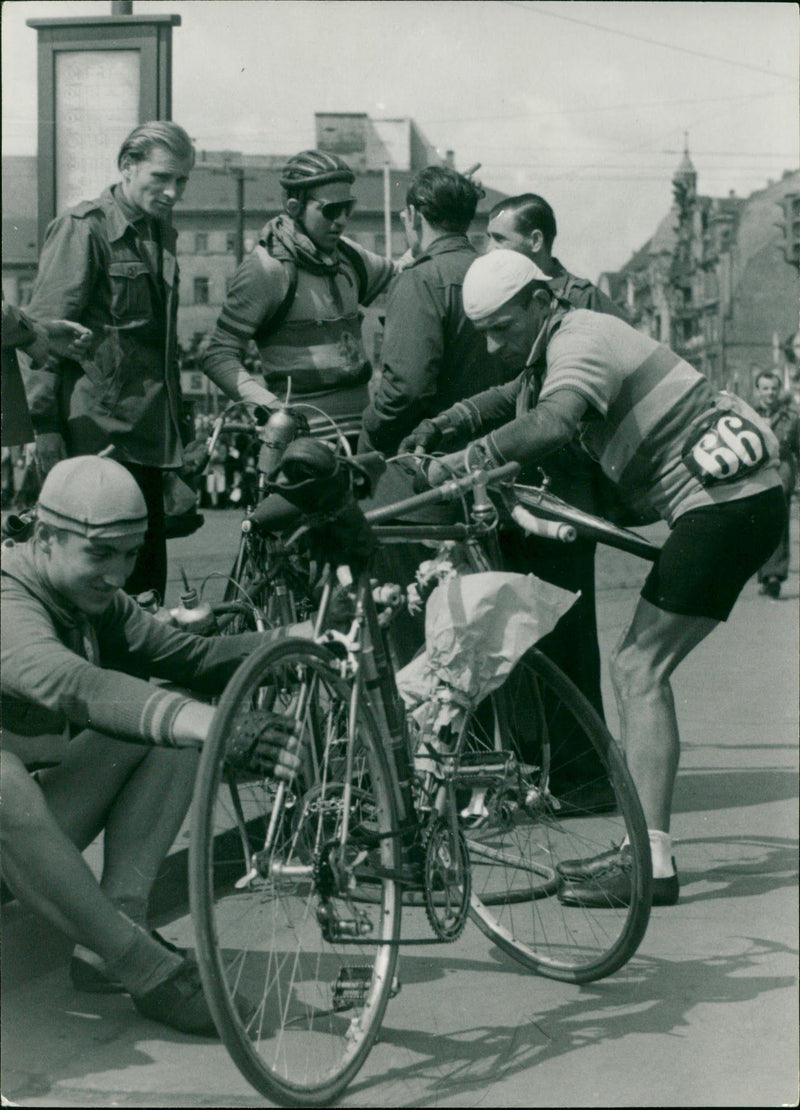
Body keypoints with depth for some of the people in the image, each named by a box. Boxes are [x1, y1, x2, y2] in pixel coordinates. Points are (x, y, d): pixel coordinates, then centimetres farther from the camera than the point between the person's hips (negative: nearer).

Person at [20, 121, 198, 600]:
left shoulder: (161, 234, 17)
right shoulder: (83, 228, -7)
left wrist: (176, 430, 21)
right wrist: (45, 426, -16)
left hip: (146, 434, 8)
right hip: (93, 431, -7)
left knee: (147, 579, 8)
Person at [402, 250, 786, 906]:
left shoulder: (583, 342, -15)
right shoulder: (571, 341, 16)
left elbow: (550, 425, -35)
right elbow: (511, 402, 29)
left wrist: (462, 461, -34)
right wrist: (439, 428, 11)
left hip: (728, 503, -10)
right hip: (731, 501, 10)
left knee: (640, 669, -12)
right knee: (636, 667, 11)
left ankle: (652, 864, -12)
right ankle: (641, 844, 15)